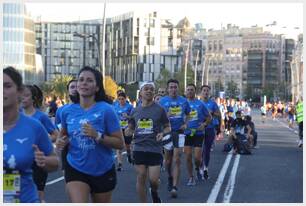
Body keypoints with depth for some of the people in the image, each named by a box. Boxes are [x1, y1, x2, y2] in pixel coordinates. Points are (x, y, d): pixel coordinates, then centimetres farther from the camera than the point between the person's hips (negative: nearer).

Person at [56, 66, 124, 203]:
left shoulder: (106, 110, -13)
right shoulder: (67, 111, -3)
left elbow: (120, 143, -13)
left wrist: (97, 136, -27)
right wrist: (61, 142, -6)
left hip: (103, 171, -1)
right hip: (75, 168, 1)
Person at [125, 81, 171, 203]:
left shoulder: (159, 109, 0)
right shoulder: (135, 111, 9)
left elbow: (168, 127, 6)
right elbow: (131, 128, 18)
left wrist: (162, 133, -15)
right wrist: (129, 131, -6)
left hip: (155, 149, -2)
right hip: (139, 148, 2)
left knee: (154, 180, -5)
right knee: (141, 178, 3)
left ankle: (154, 193, 29)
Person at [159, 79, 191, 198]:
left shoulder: (183, 101, 5)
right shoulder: (163, 101, 0)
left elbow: (188, 115, 18)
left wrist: (185, 124, 0)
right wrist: (166, 116, -21)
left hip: (179, 132, 0)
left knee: (177, 160, -9)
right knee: (168, 160, 11)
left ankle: (174, 187, -10)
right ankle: (170, 177, 40)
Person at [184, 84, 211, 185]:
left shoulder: (200, 104, 0)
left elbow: (209, 117, 8)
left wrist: (204, 125, -7)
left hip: (198, 133, -1)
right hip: (187, 133, 1)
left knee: (197, 157, -6)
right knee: (188, 157, 0)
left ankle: (198, 169, 27)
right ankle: (191, 178, 12)